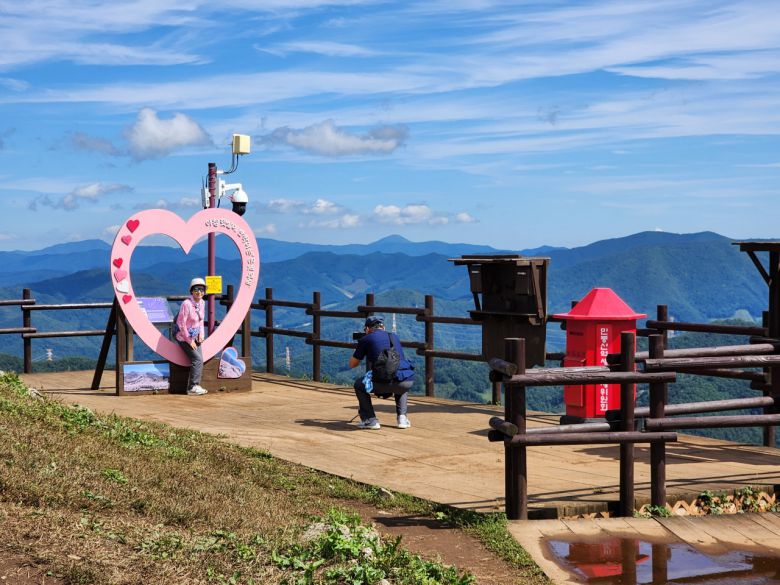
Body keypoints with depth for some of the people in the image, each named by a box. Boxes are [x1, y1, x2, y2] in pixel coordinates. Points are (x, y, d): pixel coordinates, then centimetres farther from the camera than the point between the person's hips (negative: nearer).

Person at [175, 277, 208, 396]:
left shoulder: (202, 303, 1)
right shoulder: (186, 303, -23)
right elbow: (181, 323, -20)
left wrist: (201, 334, 2)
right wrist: (189, 340, -16)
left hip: (195, 336, 7)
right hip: (184, 337, -7)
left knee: (199, 360, 1)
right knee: (197, 359, -15)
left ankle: (194, 386, 10)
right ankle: (192, 387, -9)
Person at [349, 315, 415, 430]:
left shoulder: (365, 339, 14)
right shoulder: (395, 337, 26)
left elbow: (352, 364, 24)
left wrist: (359, 351, 44)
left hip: (384, 383, -4)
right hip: (407, 381, 4)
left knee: (359, 384, 25)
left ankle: (370, 420, 12)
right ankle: (402, 417, 24)